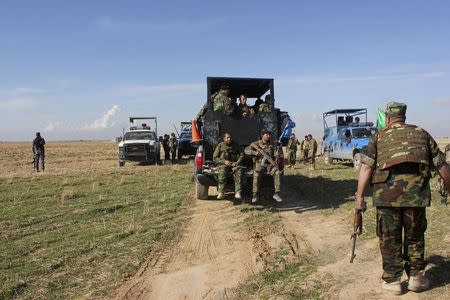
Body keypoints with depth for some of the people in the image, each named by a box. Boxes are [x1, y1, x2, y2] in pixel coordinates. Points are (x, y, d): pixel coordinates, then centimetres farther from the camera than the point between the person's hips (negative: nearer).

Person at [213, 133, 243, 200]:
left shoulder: (235, 145, 13)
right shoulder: (220, 146, 7)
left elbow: (241, 155, 14)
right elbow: (215, 158, 5)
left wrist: (237, 162, -5)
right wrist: (224, 161, -10)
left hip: (234, 164, 2)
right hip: (223, 164, -1)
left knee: (238, 171, -32)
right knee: (222, 171, -36)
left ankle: (238, 192, -34)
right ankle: (221, 193, -37)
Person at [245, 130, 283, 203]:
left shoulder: (272, 145, 10)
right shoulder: (256, 144, 2)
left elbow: (277, 154, 3)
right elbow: (246, 150, -6)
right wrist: (254, 152, -24)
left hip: (269, 164, 2)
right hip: (259, 163, -2)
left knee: (277, 173, -24)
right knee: (257, 174, -32)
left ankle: (277, 193, -17)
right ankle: (255, 195, -25)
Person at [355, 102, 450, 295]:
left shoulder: (379, 137, 11)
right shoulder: (422, 134, 16)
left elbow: (366, 168, 0)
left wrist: (359, 196, 0)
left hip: (387, 193, -1)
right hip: (417, 192, 2)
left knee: (389, 238, 10)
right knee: (415, 236, 19)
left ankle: (392, 281, 17)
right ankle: (416, 277, 26)